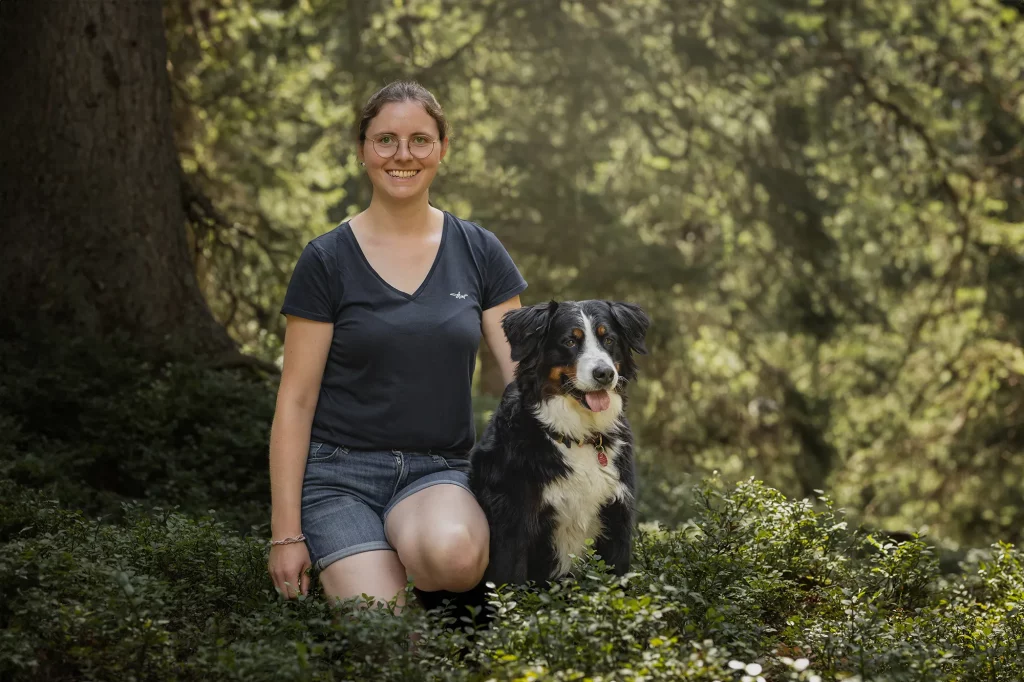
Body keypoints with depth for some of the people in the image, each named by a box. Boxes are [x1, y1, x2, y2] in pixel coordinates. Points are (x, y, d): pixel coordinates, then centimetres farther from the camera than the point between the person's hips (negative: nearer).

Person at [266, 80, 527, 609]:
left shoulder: (478, 253, 7)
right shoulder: (327, 261, 0)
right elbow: (295, 402, -1)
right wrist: (286, 533, -6)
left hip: (438, 471, 2)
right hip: (340, 473, -2)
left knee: (453, 553, -35)